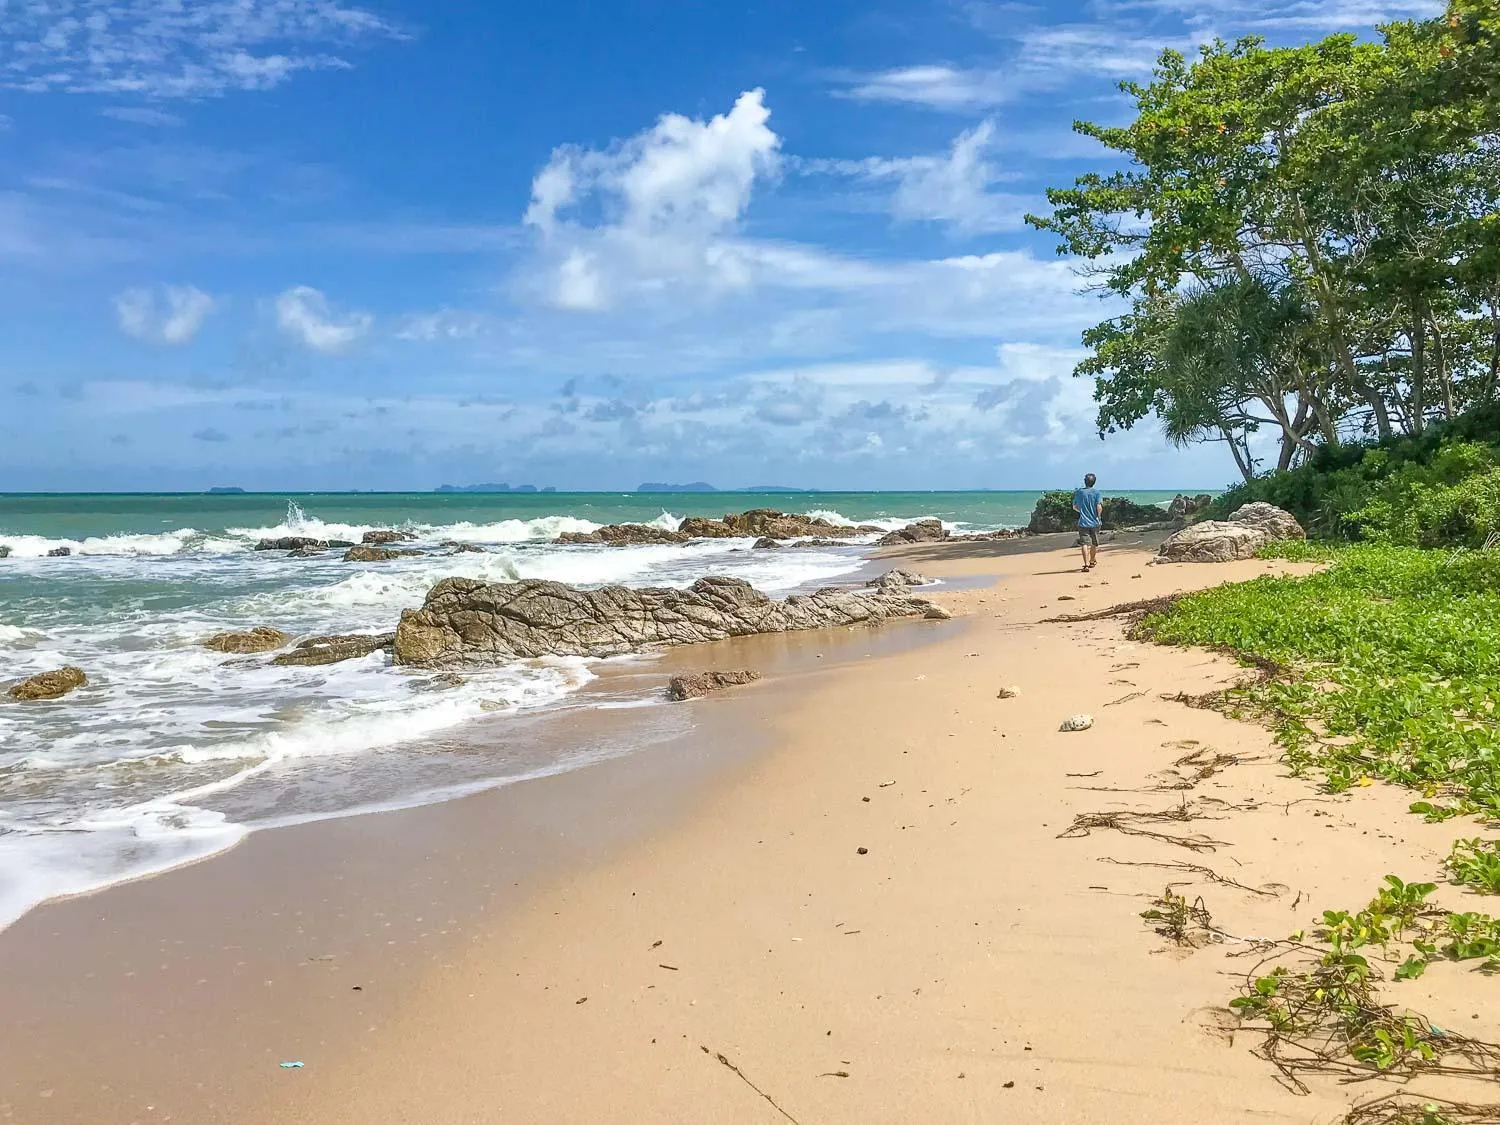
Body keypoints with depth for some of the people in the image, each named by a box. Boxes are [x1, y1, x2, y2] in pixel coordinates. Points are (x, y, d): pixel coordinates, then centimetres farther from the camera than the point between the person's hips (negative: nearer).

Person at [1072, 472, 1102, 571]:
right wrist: (1098, 516, 9)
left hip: (1083, 522, -1)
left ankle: (1086, 565, -19)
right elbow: (1098, 507, -10)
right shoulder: (1096, 492, -5)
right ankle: (1092, 561, 37)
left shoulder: (1078, 492, 0)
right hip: (1094, 522, 1)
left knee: (1084, 544, -6)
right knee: (1094, 543, 19)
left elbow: (1074, 507, 8)